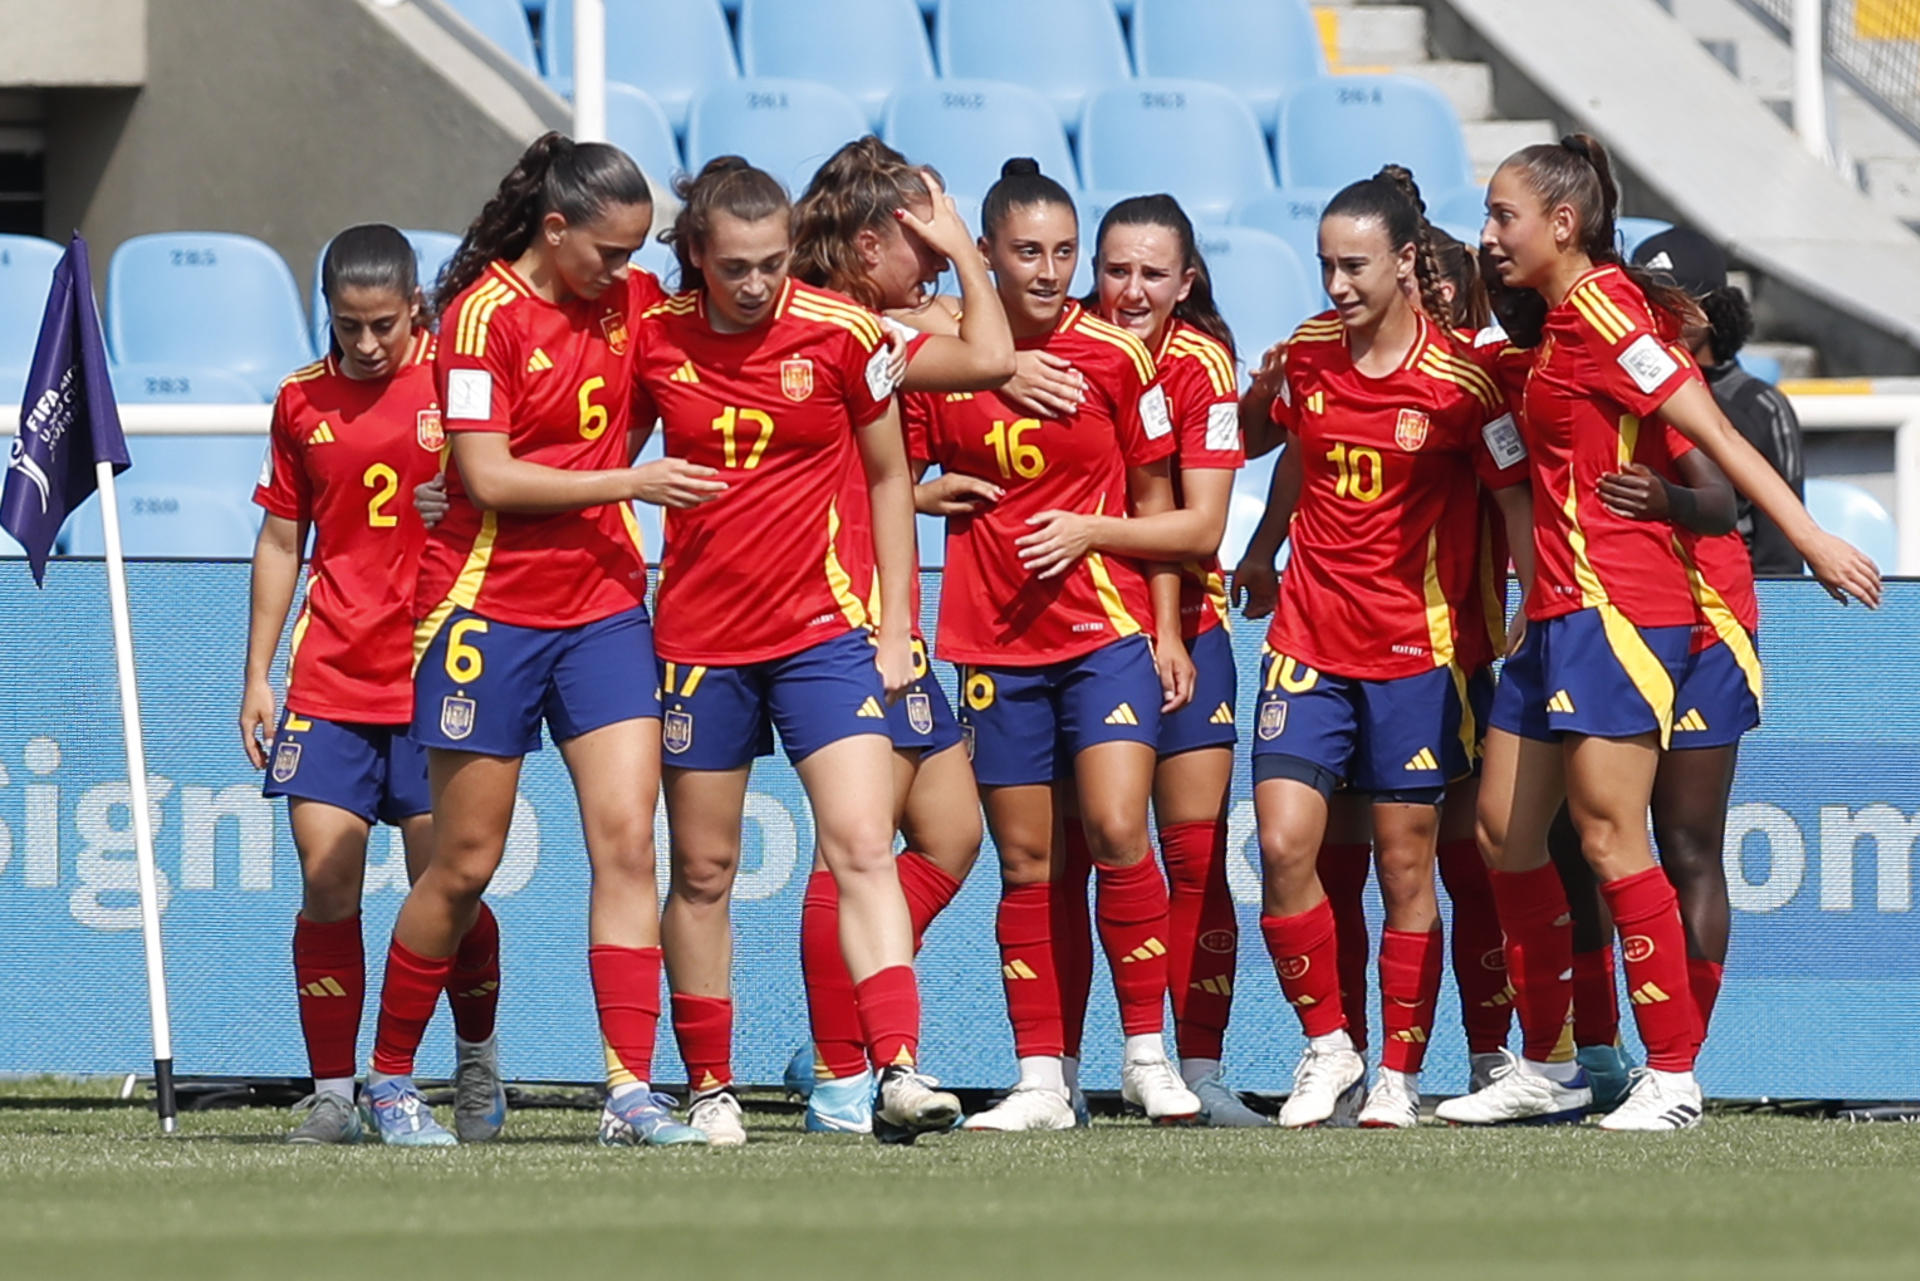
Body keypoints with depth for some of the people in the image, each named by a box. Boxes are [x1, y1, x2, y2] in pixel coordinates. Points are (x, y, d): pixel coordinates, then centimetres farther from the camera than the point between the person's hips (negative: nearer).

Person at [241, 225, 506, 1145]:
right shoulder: (302, 402, 8)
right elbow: (280, 543, 15)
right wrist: (256, 676, 12)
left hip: (438, 680, -3)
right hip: (328, 681, 3)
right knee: (326, 889, -5)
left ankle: (478, 1061, 22)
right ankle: (332, 1095, 2)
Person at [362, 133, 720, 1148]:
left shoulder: (631, 303, 7)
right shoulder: (484, 315, -11)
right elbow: (487, 476, -16)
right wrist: (627, 482, -17)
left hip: (603, 607, 5)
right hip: (491, 609, -5)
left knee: (627, 840, -9)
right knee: (464, 865, 3)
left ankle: (631, 1091, -12)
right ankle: (390, 1079, 20)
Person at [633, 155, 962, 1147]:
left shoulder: (841, 333, -5)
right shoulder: (653, 339, -2)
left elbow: (888, 477, 6)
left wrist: (895, 625, 3)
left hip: (825, 626, -2)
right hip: (698, 636, 2)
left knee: (861, 847, -15)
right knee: (703, 870, 8)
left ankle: (897, 1073, -23)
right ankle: (710, 1090, 18)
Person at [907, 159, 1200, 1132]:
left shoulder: (1115, 357, -2)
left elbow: (1153, 495, 6)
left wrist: (1165, 629, 4)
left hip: (1106, 626, -2)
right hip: (995, 640, 2)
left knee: (1116, 832, -15)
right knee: (1026, 861, 3)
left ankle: (1148, 1052, -4)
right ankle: (1041, 1080, 8)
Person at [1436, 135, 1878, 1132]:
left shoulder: (1599, 309, -11)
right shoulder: (1559, 322, 16)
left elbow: (1712, 432, -15)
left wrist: (1809, 537, -17)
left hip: (1615, 606, -10)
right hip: (1560, 609, 10)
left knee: (1608, 835, -10)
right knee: (1504, 831, 10)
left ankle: (1672, 1076, -6)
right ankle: (1544, 1069, 17)